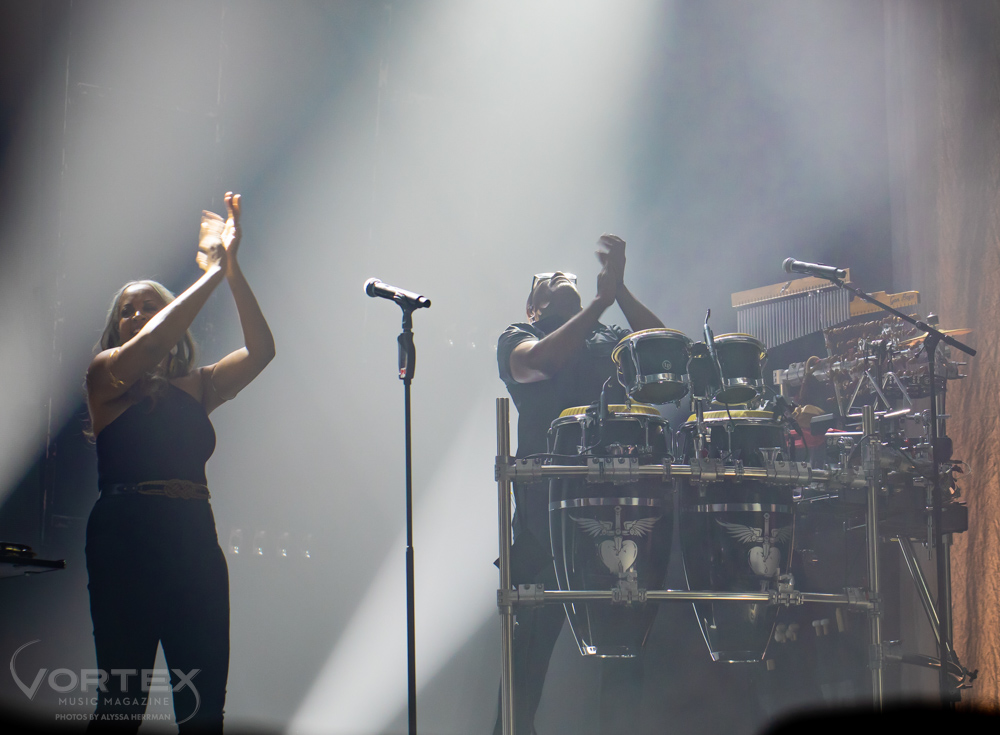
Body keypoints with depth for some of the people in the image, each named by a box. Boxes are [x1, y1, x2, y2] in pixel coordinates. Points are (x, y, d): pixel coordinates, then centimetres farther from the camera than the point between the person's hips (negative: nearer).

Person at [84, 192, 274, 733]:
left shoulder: (196, 388, 17)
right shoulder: (105, 375, 6)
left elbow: (260, 350, 6)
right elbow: (147, 344, -13)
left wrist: (233, 270, -2)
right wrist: (214, 274, -8)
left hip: (196, 542, 4)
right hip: (126, 540, -4)